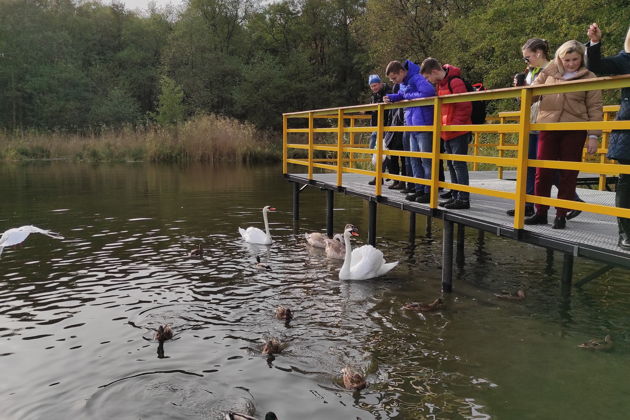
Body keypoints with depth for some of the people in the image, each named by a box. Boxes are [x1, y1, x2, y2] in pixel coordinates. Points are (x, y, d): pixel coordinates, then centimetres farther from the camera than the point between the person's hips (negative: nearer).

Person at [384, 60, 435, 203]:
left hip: (423, 125, -10)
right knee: (415, 159, 13)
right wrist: (391, 97, 6)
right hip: (413, 126, 10)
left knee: (426, 159, -5)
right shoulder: (403, 83, 13)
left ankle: (429, 192, 0)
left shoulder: (417, 78, -16)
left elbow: (430, 92, -30)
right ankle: (419, 189, 20)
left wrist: (410, 96, -18)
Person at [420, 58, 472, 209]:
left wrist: (453, 125, -17)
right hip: (447, 133, 9)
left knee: (459, 164, -8)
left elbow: (465, 107, -18)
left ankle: (463, 198, -4)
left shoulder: (455, 82, -15)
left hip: (458, 132, -9)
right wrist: (442, 124, 10)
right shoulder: (440, 84, 13)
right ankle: (455, 196, 20)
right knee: (451, 164, 12)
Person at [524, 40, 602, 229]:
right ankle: (540, 212, 13)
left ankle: (561, 215, 12)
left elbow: (594, 108, 1)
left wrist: (593, 136, -6)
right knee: (542, 171, 0)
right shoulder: (548, 72, 7)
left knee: (568, 174, 3)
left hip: (574, 130, -1)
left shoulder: (588, 77, 3)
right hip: (548, 127, 2)